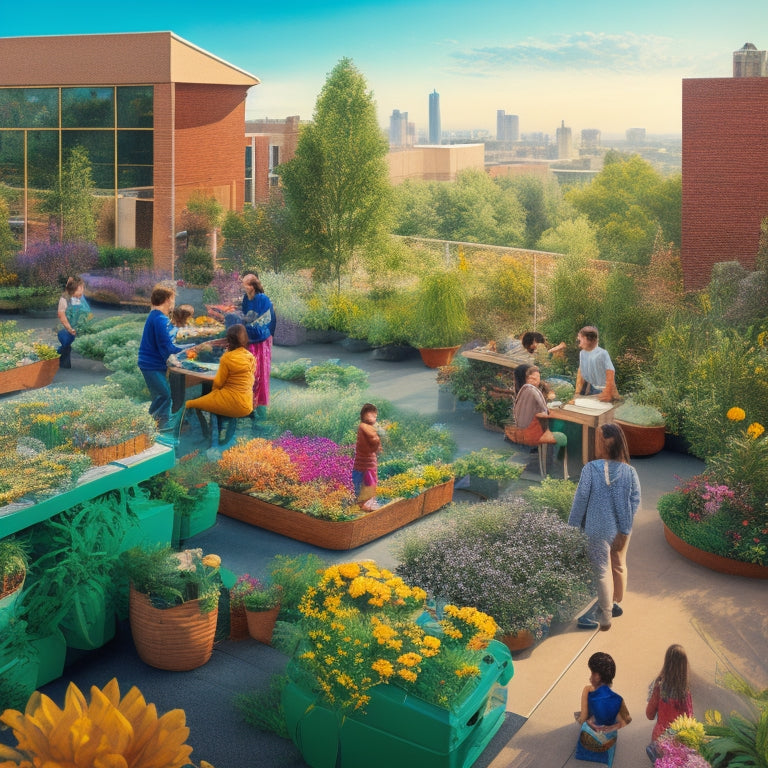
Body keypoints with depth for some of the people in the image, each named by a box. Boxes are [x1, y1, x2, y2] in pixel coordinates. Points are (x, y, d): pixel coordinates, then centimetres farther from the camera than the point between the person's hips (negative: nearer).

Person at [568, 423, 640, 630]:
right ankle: (615, 603, 42)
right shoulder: (629, 471, -10)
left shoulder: (590, 469, -19)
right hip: (621, 530, 4)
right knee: (619, 566, 23)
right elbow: (635, 500, -9)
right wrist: (625, 530, -4)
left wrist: (573, 526, -2)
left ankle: (604, 617, 18)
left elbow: (581, 499, -14)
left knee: (602, 571, 8)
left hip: (599, 530, -4)